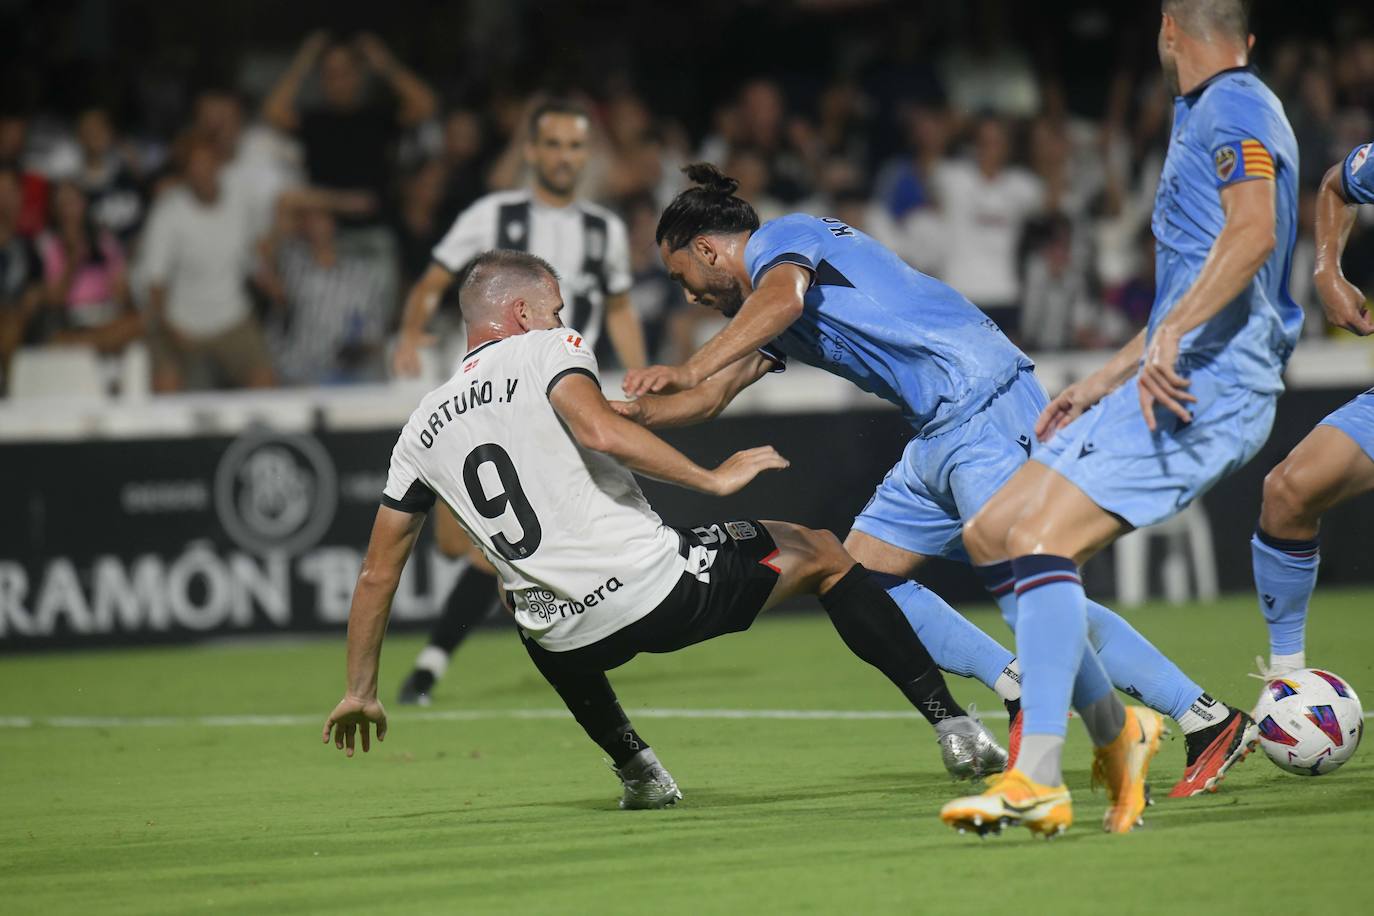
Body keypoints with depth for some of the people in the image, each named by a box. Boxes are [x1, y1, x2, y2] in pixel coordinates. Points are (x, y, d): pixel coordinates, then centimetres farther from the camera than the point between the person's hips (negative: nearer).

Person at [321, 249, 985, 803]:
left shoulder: (423, 428, 15)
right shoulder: (545, 350, 1)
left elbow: (377, 572, 18)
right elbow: (599, 431, -21)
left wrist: (360, 692, 27)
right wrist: (712, 479, -14)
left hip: (570, 641, 5)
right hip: (657, 587, -5)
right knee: (823, 555, 18)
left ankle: (635, 768, 35)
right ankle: (949, 721, 15)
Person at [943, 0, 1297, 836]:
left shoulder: (1233, 111, -6)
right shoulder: (1204, 119, 26)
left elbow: (1255, 232, -25)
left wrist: (1172, 337, -35)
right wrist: (1103, 382, 33)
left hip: (1206, 387, -10)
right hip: (1177, 381, 10)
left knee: (1041, 538, -22)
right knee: (992, 535, 6)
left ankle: (1040, 782, -27)